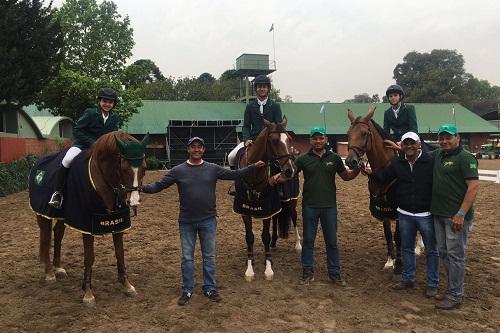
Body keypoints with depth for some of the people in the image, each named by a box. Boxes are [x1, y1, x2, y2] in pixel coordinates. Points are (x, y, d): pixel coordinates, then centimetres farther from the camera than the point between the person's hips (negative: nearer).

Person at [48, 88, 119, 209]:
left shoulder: (114, 118, 3)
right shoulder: (90, 113, -9)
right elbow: (76, 131, -11)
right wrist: (92, 143, -20)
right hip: (82, 144, -4)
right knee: (67, 160, -31)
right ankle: (57, 193, -19)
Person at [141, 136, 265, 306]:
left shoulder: (213, 169, 0)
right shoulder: (178, 170, -4)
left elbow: (234, 174, 1)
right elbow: (158, 186, -6)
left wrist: (253, 166, -6)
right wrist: (142, 188, -23)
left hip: (208, 220, 1)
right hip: (186, 222, -1)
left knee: (209, 256, 12)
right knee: (187, 257, 11)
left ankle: (210, 288, 27)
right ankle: (187, 290, 26)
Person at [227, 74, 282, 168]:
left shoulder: (275, 106, 6)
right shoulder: (250, 106, 10)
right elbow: (246, 126, 7)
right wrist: (247, 139, -11)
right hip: (252, 140, 2)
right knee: (231, 157, -13)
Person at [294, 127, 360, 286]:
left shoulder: (334, 158, 2)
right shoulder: (303, 159, -2)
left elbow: (346, 176, 10)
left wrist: (357, 170, -8)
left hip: (329, 206, 1)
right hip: (309, 206, -1)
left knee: (332, 241, 10)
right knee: (308, 240, 9)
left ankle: (334, 273, 23)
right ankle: (308, 272, 23)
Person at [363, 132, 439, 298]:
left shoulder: (430, 161, -13)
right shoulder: (397, 163, 1)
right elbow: (383, 178, 5)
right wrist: (371, 172, -14)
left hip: (426, 214, -4)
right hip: (405, 214, 4)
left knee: (431, 250, 9)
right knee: (407, 248, 17)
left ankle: (433, 284, 23)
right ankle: (408, 279, 33)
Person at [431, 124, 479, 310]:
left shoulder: (465, 158, -11)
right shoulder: (437, 155, 12)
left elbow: (474, 186, -19)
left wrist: (461, 214, -24)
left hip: (456, 216, -8)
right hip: (439, 214, 8)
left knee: (455, 255, 0)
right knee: (444, 253, 16)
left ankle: (455, 296, 11)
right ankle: (453, 287, 30)